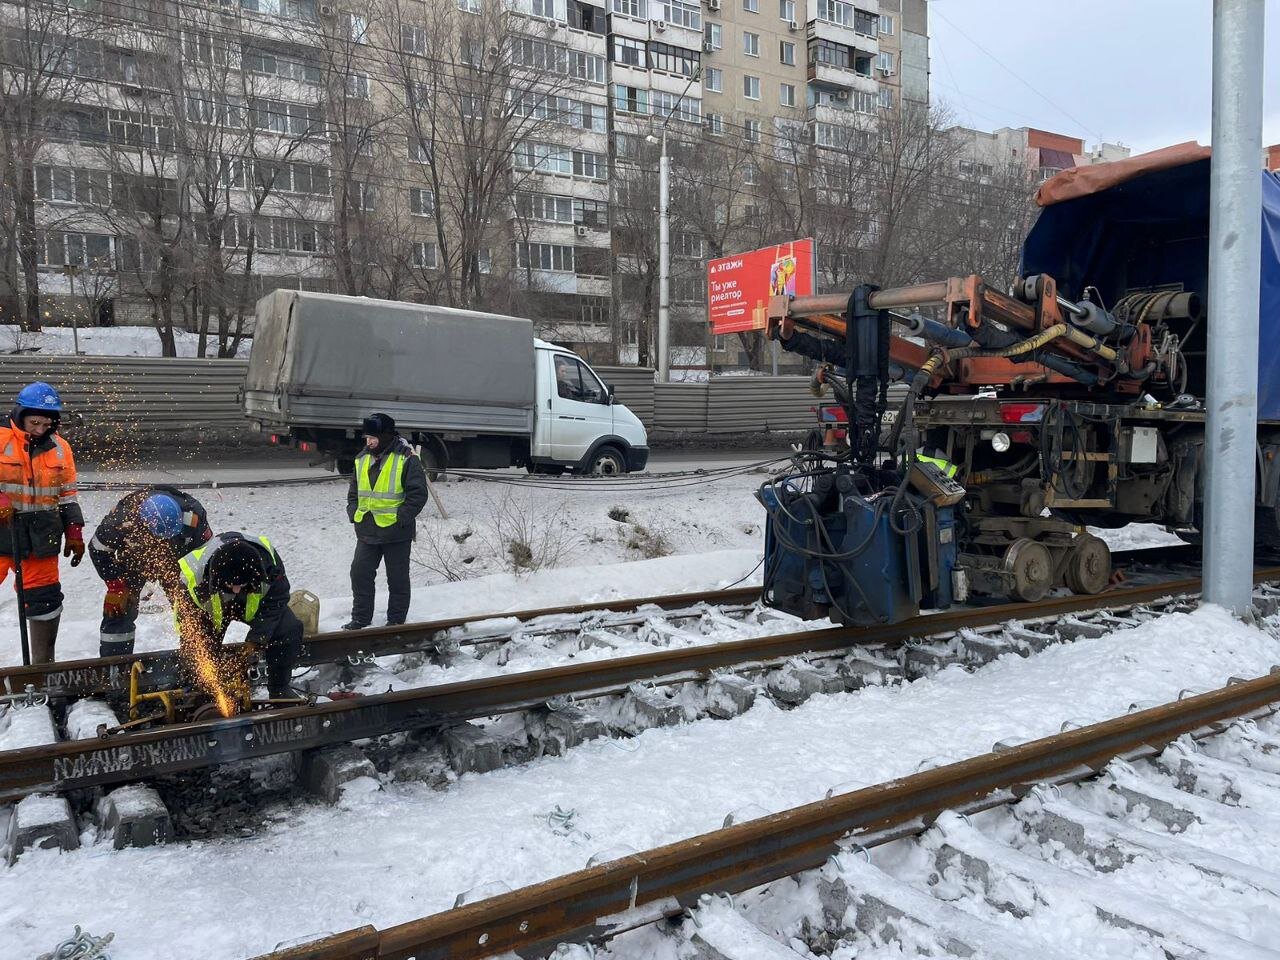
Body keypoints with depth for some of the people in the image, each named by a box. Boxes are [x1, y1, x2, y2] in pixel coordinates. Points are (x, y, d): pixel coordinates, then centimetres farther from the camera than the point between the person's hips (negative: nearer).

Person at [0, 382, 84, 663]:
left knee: (45, 600, 10)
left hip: (41, 539, 4)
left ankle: (43, 665, 25)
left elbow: (67, 495, 14)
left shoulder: (60, 448, 8)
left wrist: (74, 533, 9)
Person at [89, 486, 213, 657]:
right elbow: (98, 549, -15)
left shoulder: (193, 514, -35)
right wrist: (115, 585, -18)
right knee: (118, 610, -7)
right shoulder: (121, 519, -36)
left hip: (175, 561, 1)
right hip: (133, 561, 0)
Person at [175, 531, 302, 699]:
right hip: (207, 609, -1)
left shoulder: (268, 560, -36)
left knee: (290, 629, -19)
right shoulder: (194, 574, -39)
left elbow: (276, 601, -21)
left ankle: (279, 693, -3)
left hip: (251, 604, 1)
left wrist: (256, 639, -31)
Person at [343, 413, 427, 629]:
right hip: (367, 531, 6)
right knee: (360, 574, 10)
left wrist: (400, 518, -17)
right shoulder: (362, 459, 8)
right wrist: (354, 512, 3)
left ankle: (396, 621, 20)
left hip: (396, 533, -6)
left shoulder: (407, 459, -12)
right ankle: (360, 619, 24)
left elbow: (418, 494, -13)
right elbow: (353, 491, 18)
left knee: (398, 579, 7)